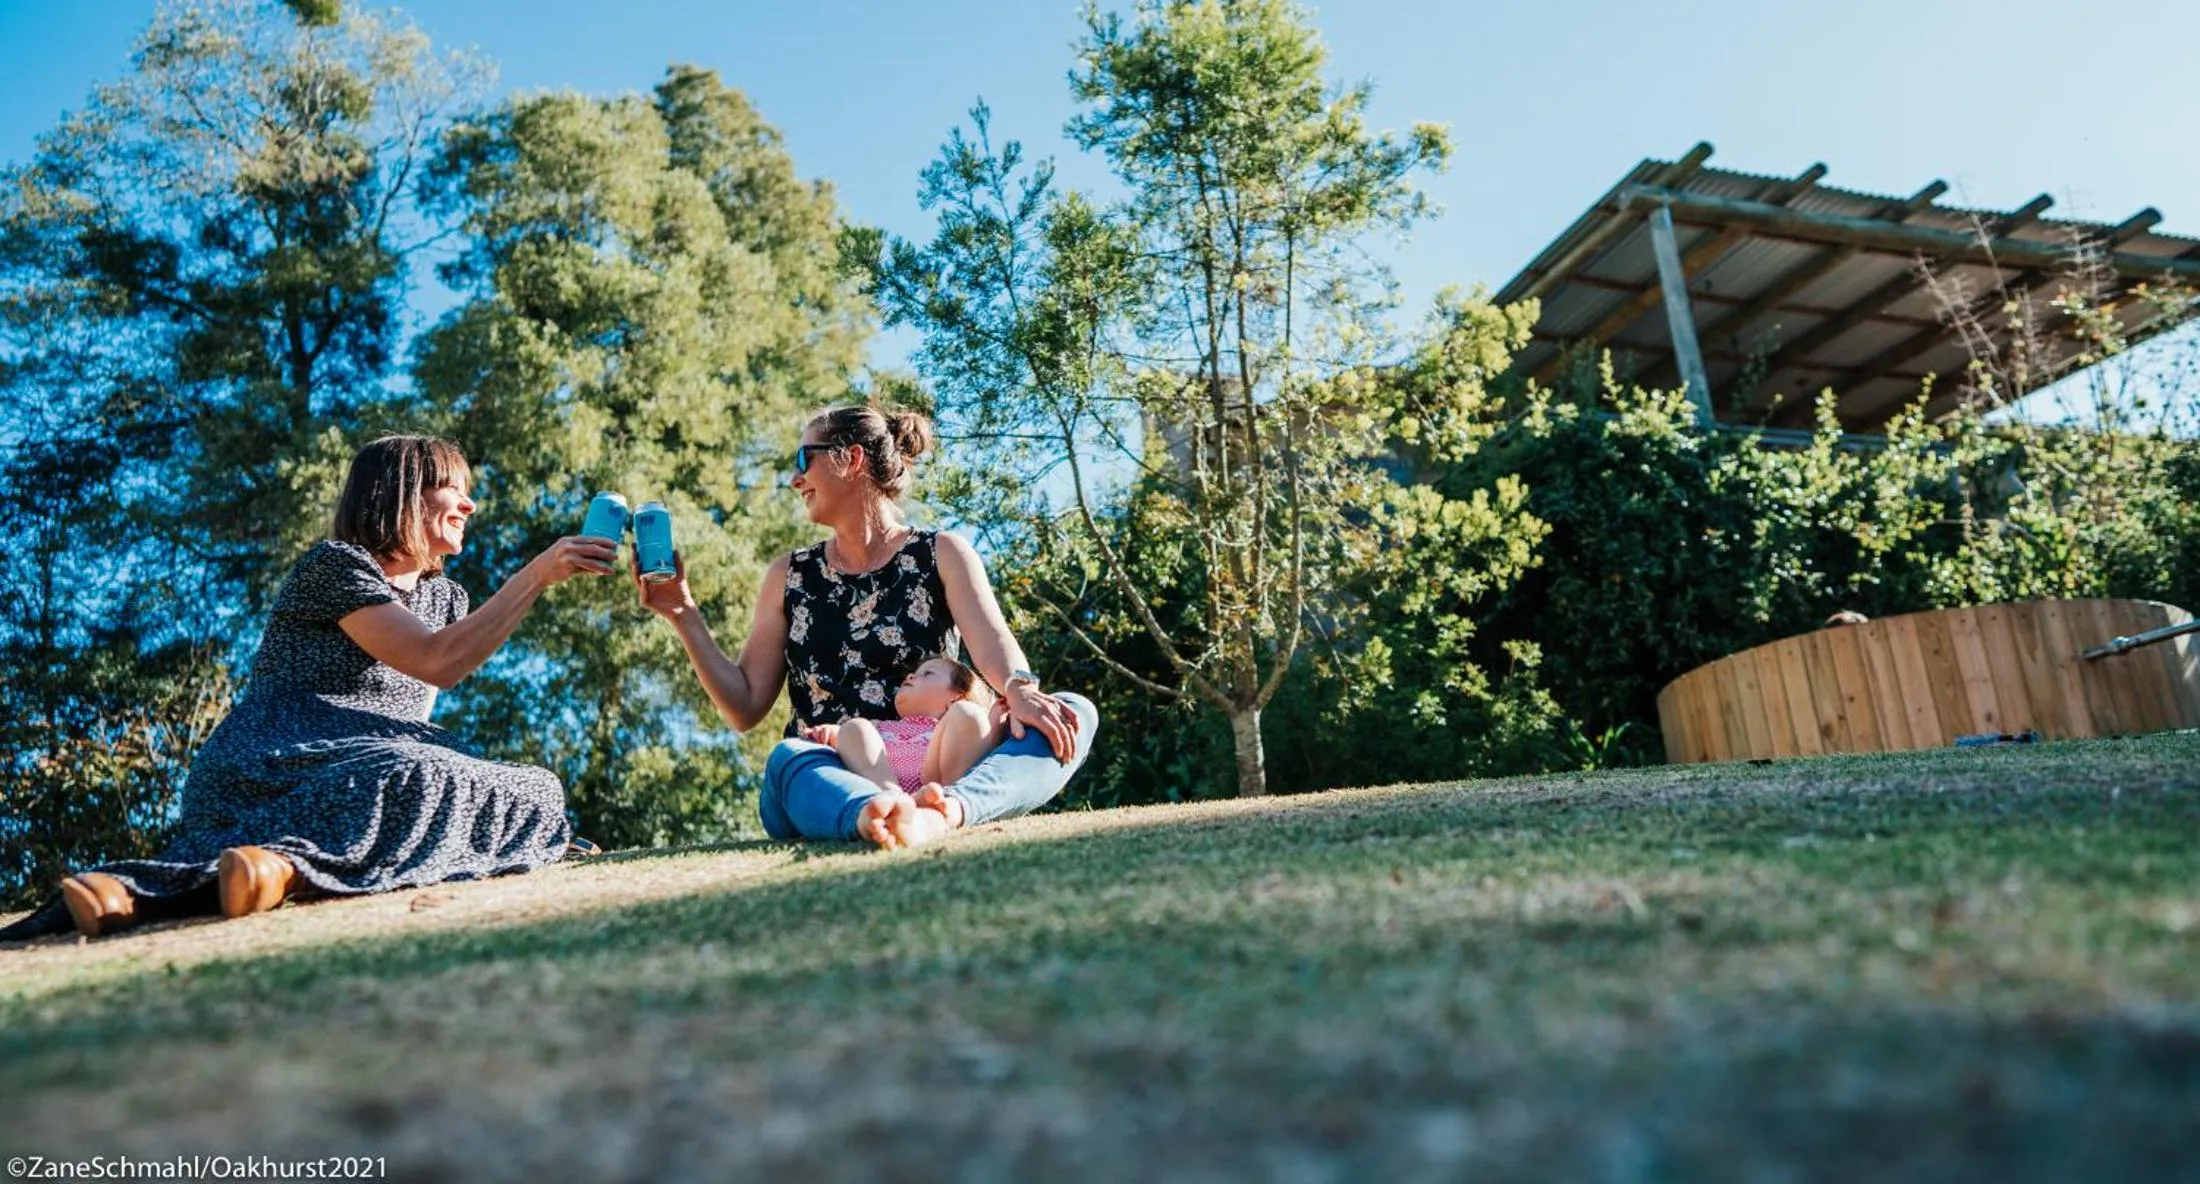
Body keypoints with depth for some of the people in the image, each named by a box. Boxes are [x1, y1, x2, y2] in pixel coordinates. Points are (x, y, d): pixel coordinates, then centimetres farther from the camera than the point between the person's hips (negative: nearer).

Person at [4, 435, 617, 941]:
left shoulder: (446, 596, 21)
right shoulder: (334, 564, -2)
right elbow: (436, 663, -16)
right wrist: (536, 576, -18)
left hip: (381, 759, 8)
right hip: (276, 763, -8)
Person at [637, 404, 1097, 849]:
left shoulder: (942, 555, 9)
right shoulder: (789, 577, 16)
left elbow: (990, 639, -11)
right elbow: (745, 708, 12)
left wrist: (1020, 690, -33)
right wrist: (682, 613, 3)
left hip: (934, 775, -1)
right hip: (826, 784, 1)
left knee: (1075, 713, -27)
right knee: (788, 758, -35)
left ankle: (949, 808, -54)